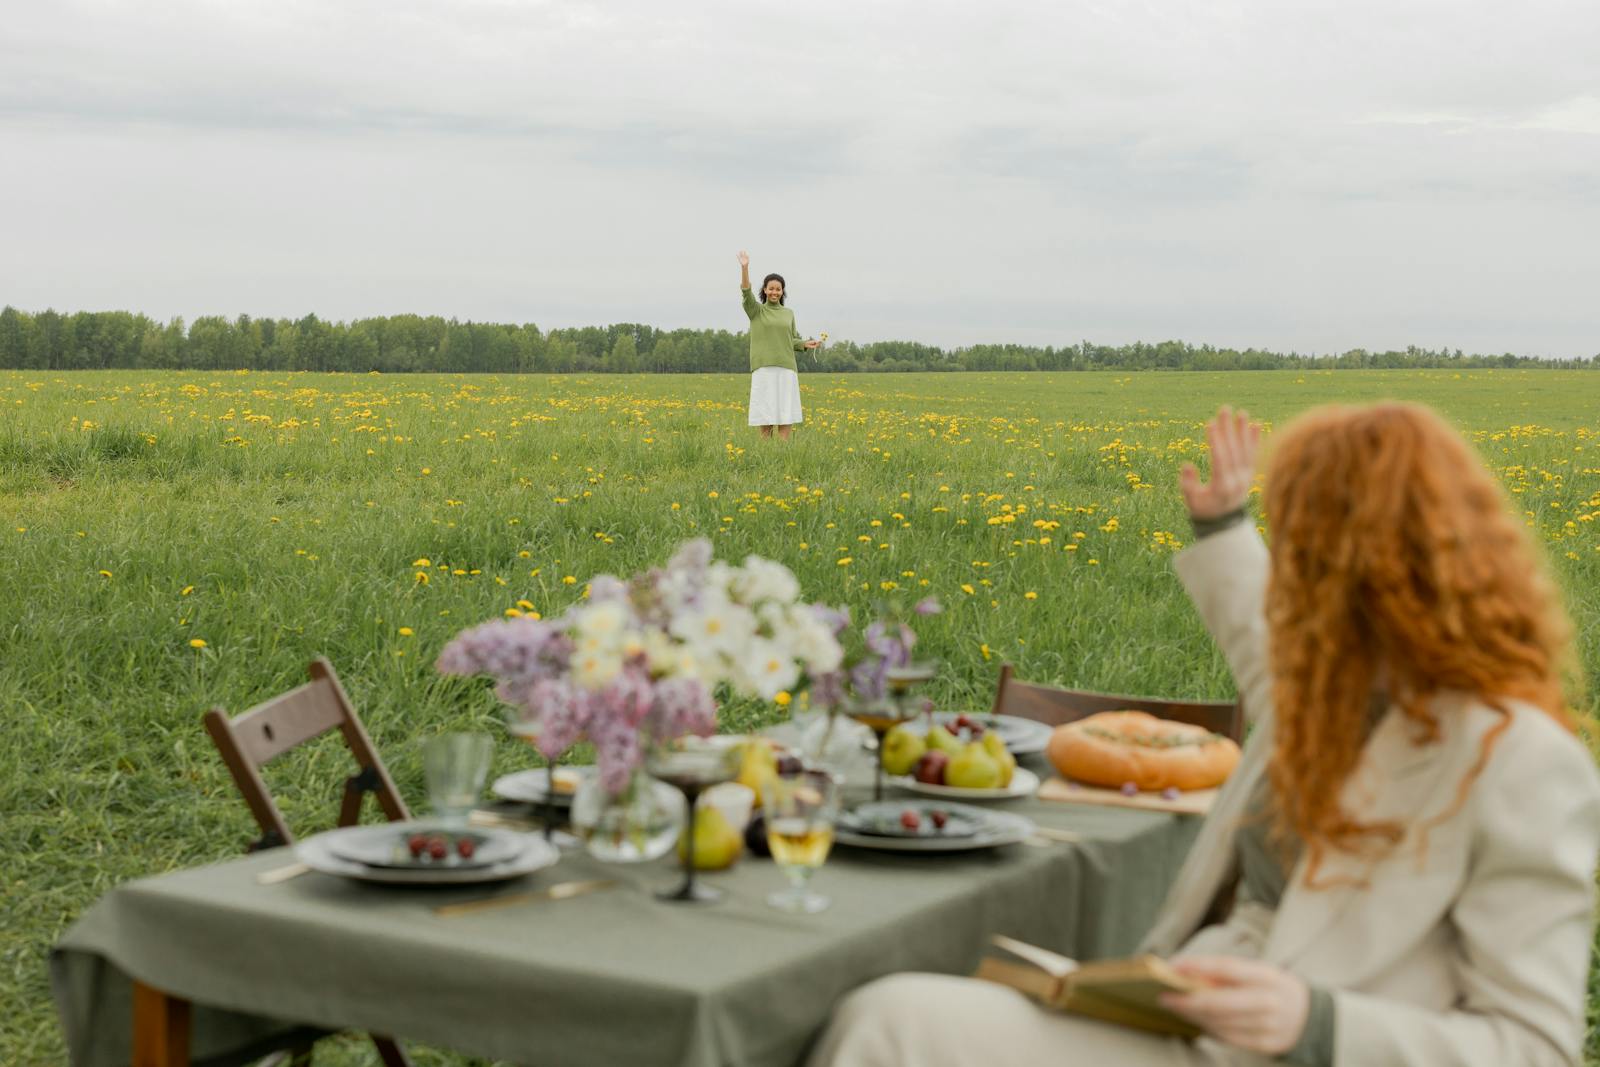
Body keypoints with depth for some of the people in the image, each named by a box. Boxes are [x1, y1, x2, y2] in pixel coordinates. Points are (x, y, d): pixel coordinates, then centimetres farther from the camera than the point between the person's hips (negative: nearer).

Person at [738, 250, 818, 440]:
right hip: (764, 369, -3)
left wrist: (806, 344, -1)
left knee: (786, 416, -1)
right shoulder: (756, 310, 4)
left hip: (786, 369, 3)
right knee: (766, 417, -4)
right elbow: (746, 293, -15)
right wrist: (744, 267, -28)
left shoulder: (788, 313, 15)